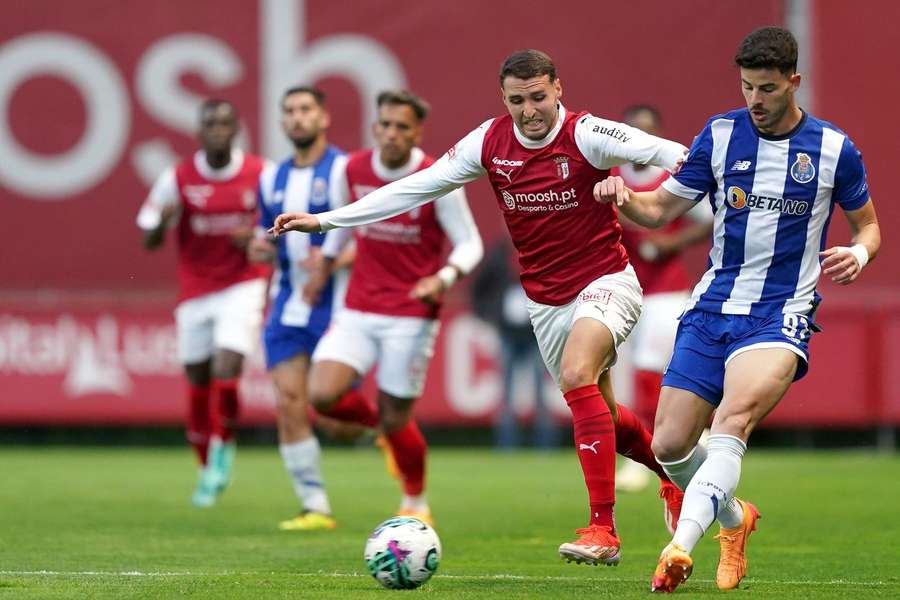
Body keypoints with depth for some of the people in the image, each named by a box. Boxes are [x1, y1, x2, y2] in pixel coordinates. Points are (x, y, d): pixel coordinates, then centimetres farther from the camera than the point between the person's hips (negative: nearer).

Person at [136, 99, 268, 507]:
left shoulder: (261, 174, -3)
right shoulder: (177, 178, -3)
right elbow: (148, 240, -1)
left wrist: (258, 238, -12)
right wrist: (162, 222, -24)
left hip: (242, 286, -1)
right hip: (195, 293, 2)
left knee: (226, 371, -19)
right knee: (198, 385, 5)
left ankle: (223, 446, 9)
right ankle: (207, 469, 25)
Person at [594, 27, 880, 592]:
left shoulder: (835, 149, -1)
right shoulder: (720, 135, 4)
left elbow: (867, 224, 13)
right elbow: (660, 209, 9)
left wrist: (858, 253, -11)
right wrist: (622, 197, -13)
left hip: (782, 314, -4)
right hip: (712, 307, 4)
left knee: (734, 420, -31)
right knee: (669, 444, -1)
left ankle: (681, 546, -43)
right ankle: (734, 518, 30)